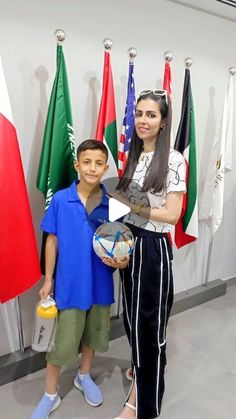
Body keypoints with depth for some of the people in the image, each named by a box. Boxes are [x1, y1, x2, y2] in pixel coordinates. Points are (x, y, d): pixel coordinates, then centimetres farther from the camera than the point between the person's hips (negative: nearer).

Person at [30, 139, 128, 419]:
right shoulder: (60, 200, -12)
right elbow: (52, 241, -5)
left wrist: (122, 260, -20)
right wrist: (48, 280, -2)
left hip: (100, 282, 3)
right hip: (70, 283, -2)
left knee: (93, 333, 22)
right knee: (62, 341, 9)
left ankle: (84, 376, 50)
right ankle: (50, 395, 36)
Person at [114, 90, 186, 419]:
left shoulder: (173, 160, -12)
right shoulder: (132, 155, 8)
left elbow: (172, 214, -16)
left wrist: (132, 206, -17)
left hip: (154, 247, -6)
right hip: (129, 243, 7)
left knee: (149, 322, 8)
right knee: (132, 315, 21)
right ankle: (142, 368, 50)